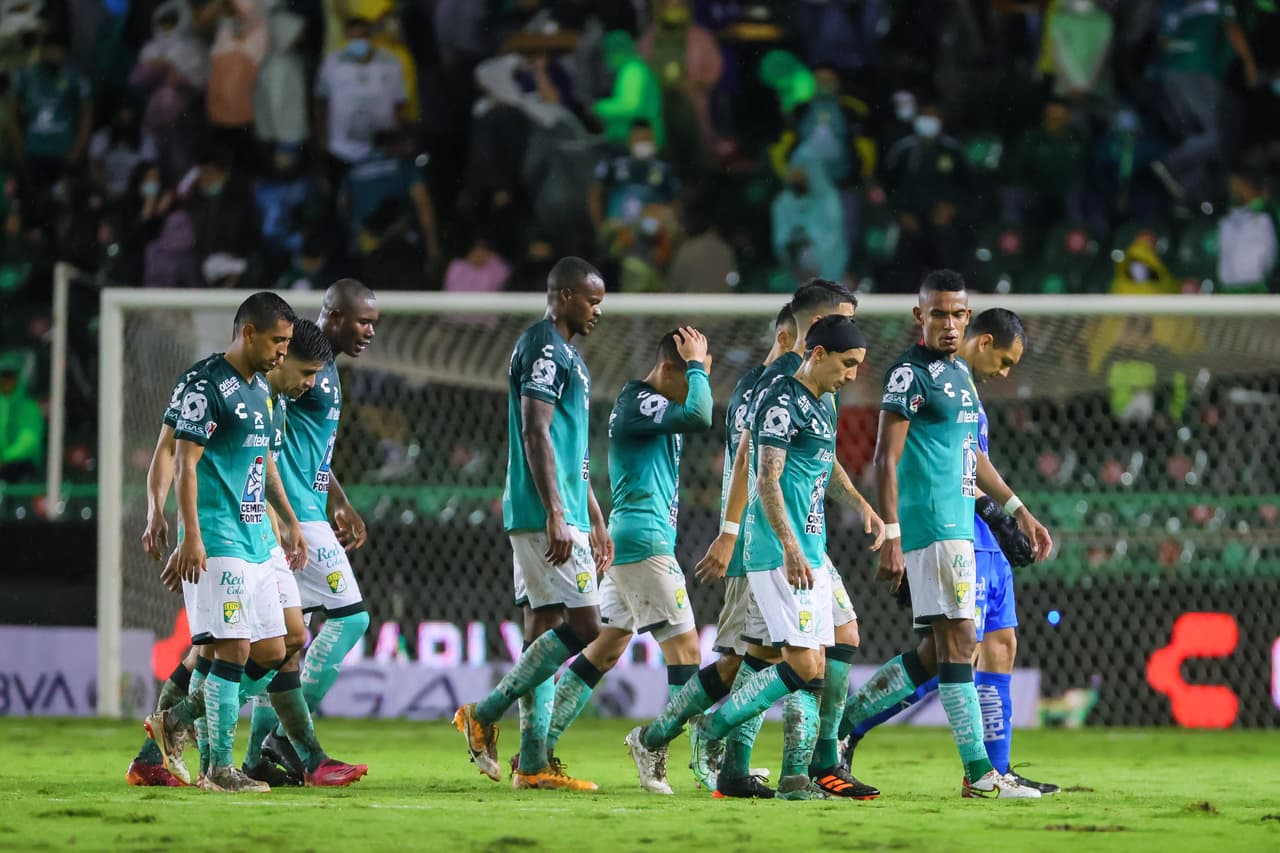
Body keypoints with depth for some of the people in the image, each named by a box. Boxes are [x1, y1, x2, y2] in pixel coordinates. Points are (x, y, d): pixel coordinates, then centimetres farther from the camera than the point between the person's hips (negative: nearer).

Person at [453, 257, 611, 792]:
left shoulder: (565, 354, 22)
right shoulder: (543, 348, -10)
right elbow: (535, 433, -18)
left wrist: (595, 520, 28)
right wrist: (556, 516, -23)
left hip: (560, 517, 10)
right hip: (544, 512, -10)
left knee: (545, 632, 7)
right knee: (583, 624, -12)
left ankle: (533, 763, 6)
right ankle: (485, 716, -8)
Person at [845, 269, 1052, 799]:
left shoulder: (959, 373, 18)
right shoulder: (910, 374, -9)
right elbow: (886, 459, -14)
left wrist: (1019, 510, 27)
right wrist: (891, 539, -19)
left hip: (959, 526, 9)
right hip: (931, 525, -9)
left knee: (936, 652, 11)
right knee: (958, 643, -10)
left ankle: (843, 721, 18)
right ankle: (979, 774, -10)